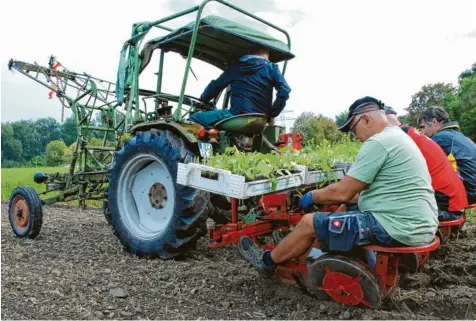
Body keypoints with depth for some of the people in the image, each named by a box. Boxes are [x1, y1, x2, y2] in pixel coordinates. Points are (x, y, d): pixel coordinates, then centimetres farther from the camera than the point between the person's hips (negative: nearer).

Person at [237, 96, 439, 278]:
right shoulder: (398, 137, 16)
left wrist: (312, 196, 0)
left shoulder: (378, 142, -17)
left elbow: (342, 192, -16)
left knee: (309, 223, -3)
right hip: (418, 225, 10)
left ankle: (267, 262, 20)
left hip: (397, 227, -10)